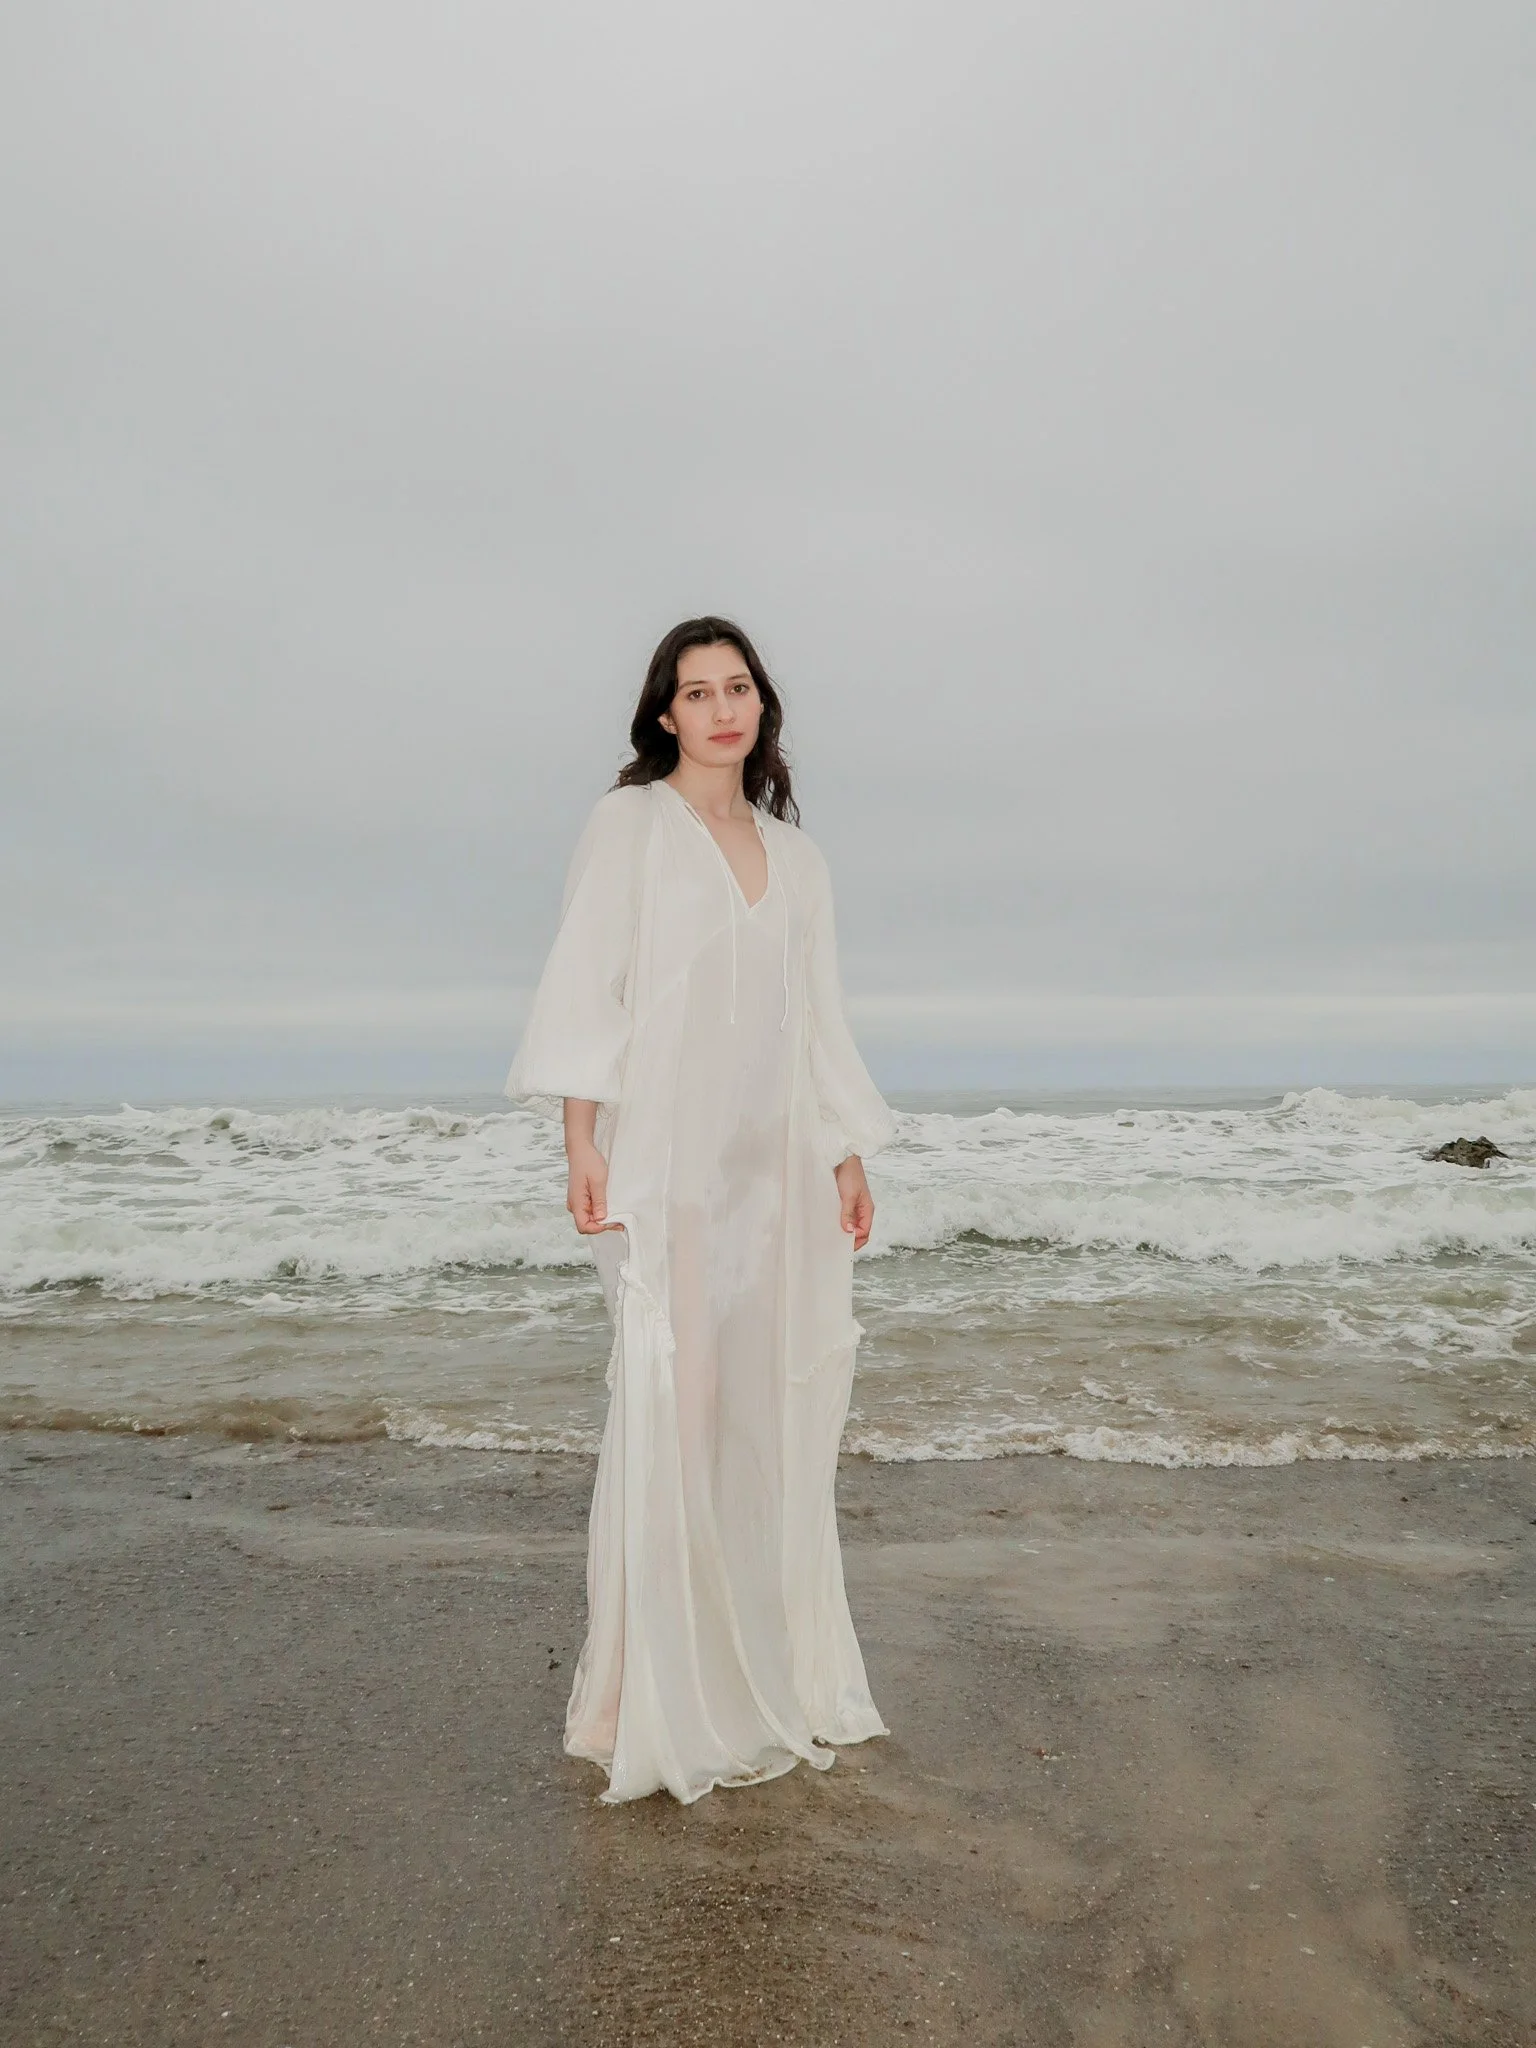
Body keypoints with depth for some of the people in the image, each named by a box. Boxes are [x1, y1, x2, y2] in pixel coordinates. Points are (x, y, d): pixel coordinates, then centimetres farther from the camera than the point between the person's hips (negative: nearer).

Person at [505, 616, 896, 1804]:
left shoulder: (794, 850, 18)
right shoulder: (629, 824, 4)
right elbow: (587, 983, -3)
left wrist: (849, 1155, 13)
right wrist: (582, 1142, -12)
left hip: (776, 1160, 5)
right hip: (666, 1151, -5)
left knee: (774, 1408, 5)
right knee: (675, 1400, -9)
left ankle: (772, 1673, 19)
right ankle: (664, 1696, 2)